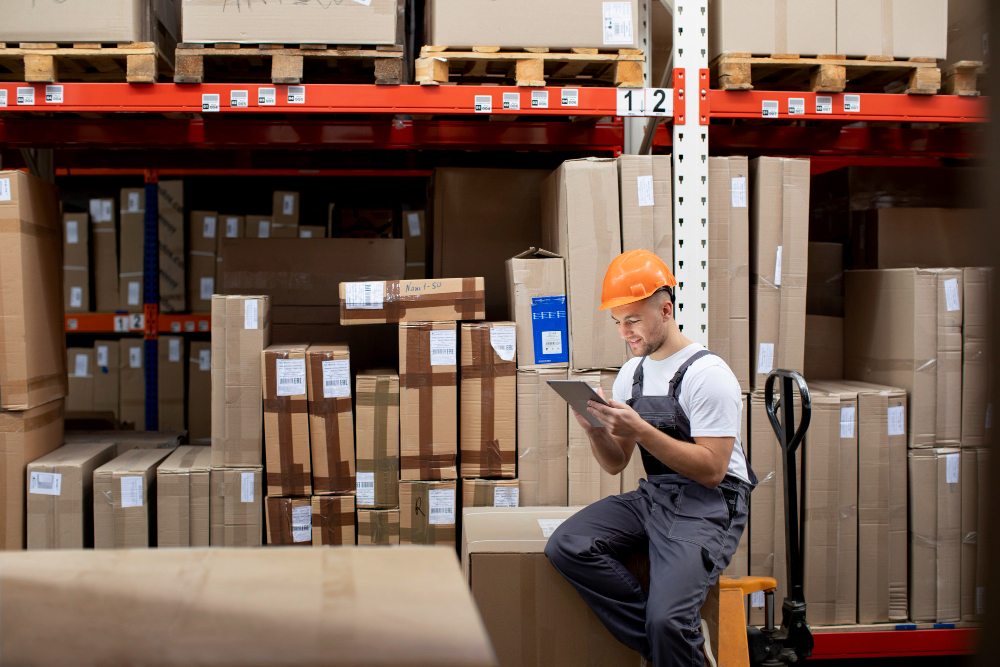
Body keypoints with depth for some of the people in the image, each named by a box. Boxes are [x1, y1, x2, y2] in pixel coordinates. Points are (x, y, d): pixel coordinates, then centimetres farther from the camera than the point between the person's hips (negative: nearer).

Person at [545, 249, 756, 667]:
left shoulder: (708, 374, -11)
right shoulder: (631, 373, 12)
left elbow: (711, 470, -16)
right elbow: (615, 464, 14)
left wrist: (641, 431, -24)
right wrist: (596, 431, -8)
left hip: (709, 507, -7)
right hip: (652, 496, 8)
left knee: (666, 619, -29)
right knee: (566, 547, -17)